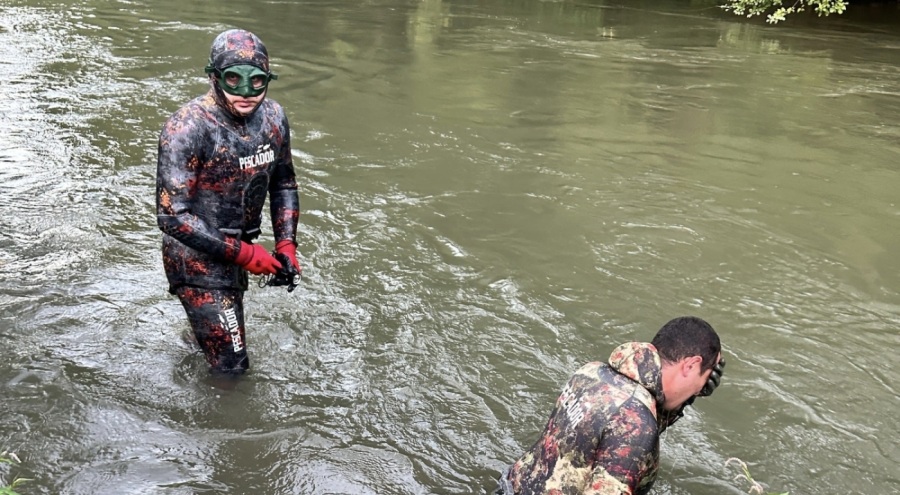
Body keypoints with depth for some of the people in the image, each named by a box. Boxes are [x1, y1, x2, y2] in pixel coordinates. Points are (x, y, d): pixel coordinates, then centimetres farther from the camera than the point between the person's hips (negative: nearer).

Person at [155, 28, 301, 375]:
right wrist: (243, 253, -24)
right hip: (197, 260, -7)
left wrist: (286, 243, -2)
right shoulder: (186, 129, -24)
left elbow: (283, 183, 10)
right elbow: (172, 216, -25)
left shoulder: (273, 117, -5)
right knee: (230, 366, -3)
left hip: (236, 254, 7)